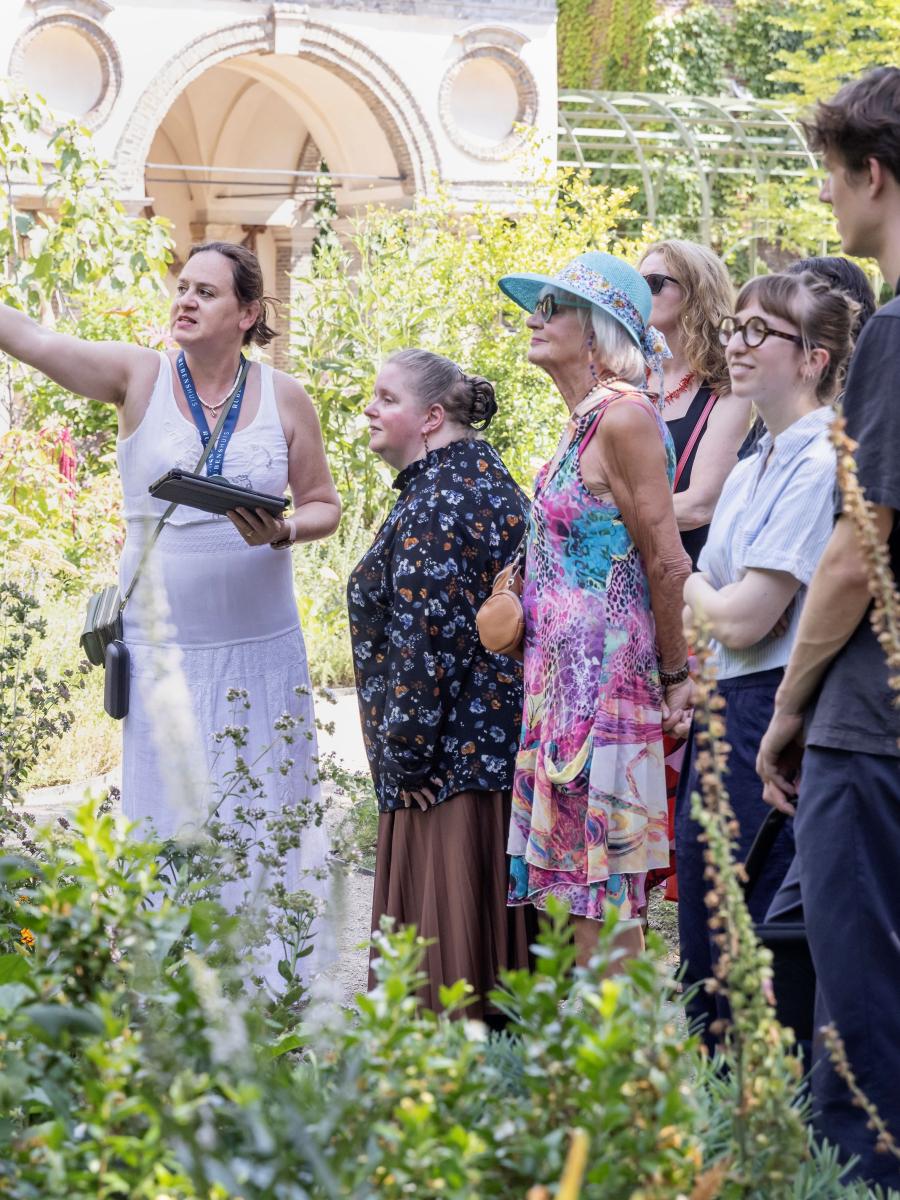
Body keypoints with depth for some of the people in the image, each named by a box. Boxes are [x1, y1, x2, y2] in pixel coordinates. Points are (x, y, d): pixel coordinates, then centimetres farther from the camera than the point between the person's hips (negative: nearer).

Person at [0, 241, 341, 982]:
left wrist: (285, 533, -9)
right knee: (169, 824, 2)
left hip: (262, 648, 1)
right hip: (163, 646, -1)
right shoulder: (139, 378, -1)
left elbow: (325, 503, 11)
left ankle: (271, 989, 14)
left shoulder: (284, 398, 3)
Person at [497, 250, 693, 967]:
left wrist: (674, 675, -9)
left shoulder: (624, 417, -15)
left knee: (600, 888, -5)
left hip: (605, 681, -9)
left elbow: (668, 562, -15)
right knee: (575, 878, 11)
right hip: (566, 679, 9)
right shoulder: (587, 419, 14)